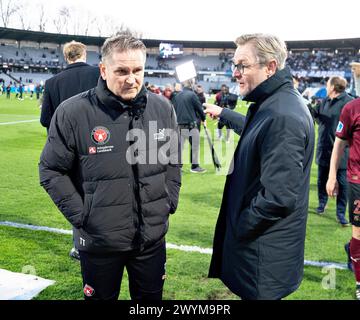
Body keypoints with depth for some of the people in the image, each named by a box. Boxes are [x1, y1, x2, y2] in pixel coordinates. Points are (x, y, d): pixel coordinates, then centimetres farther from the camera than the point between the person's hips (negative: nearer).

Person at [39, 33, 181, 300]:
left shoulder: (163, 108, -3)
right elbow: (51, 171, -7)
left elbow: (173, 162, 10)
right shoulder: (73, 112, -15)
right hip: (99, 240, -3)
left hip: (153, 237, 3)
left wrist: (169, 203, 4)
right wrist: (81, 216, -10)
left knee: (151, 297, 23)